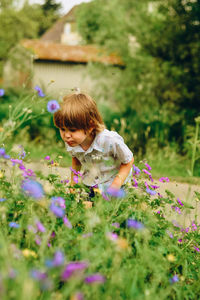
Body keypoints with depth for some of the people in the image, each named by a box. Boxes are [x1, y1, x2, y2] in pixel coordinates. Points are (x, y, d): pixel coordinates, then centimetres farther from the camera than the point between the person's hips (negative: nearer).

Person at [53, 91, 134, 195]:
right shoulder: (70, 142, -19)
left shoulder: (111, 141, -36)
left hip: (112, 182, -4)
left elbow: (129, 161, -19)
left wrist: (116, 185, -25)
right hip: (90, 184, 4)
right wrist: (73, 182, 4)